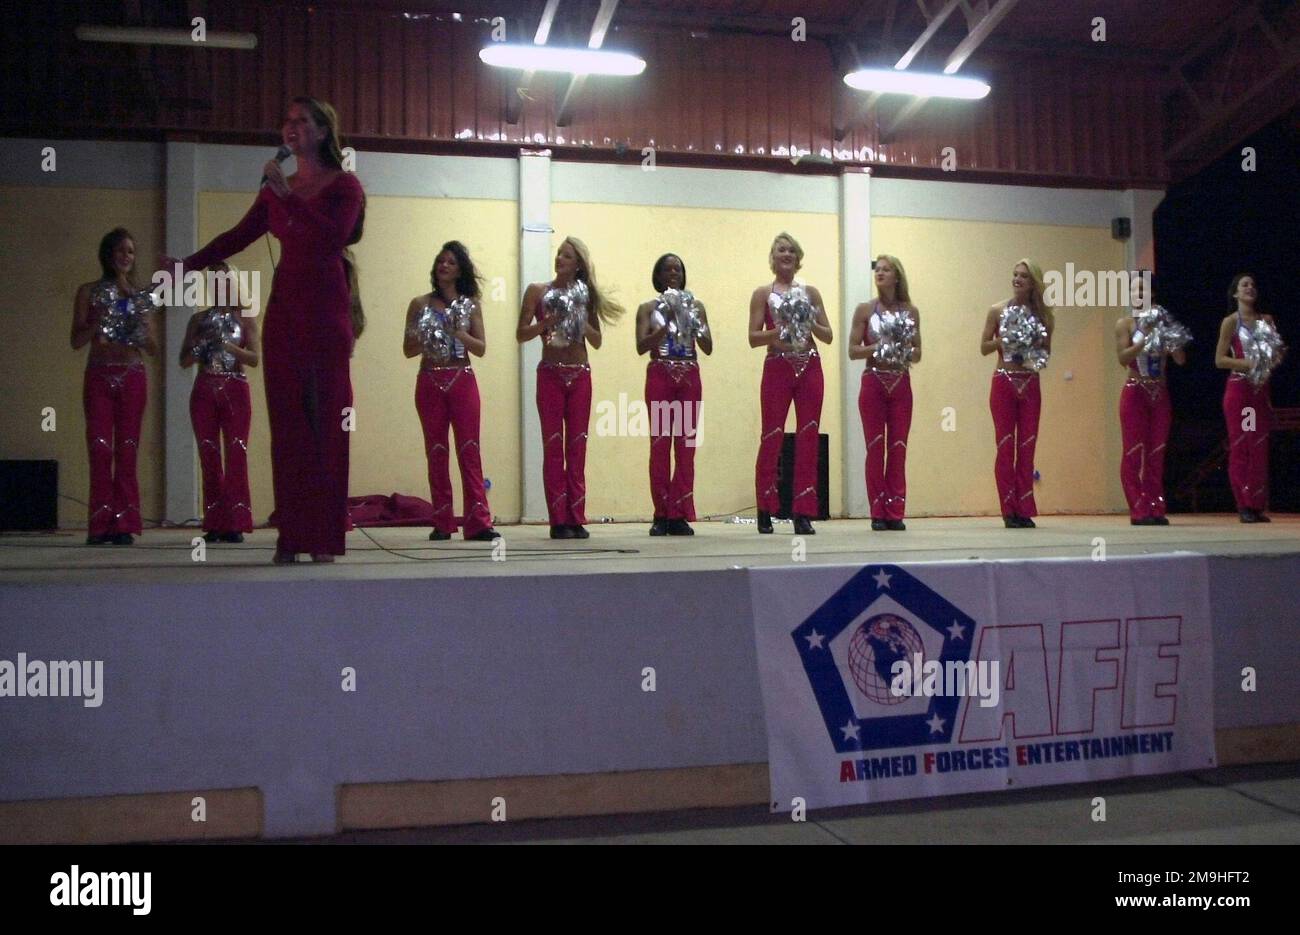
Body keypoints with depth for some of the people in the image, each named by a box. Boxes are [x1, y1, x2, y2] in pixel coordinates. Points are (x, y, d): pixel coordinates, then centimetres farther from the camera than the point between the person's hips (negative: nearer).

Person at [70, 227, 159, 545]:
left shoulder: (142, 295, 13)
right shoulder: (89, 292, 8)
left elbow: (154, 349, 12)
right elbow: (76, 342, 4)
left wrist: (140, 330, -8)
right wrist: (97, 323, -12)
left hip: (133, 377, 1)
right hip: (99, 376, -1)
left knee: (127, 451, -1)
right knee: (100, 448, -8)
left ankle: (124, 524, 0)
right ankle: (100, 524, -5)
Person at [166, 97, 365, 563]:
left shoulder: (344, 185, 2)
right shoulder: (275, 189, 18)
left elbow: (334, 236, -15)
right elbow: (238, 236, 18)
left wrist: (288, 196, -16)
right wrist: (187, 264, 10)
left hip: (326, 310, -5)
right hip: (284, 310, 5)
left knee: (328, 422, -6)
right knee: (287, 423, 1)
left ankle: (326, 536, -5)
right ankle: (291, 535, 4)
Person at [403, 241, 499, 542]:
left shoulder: (470, 305, 8)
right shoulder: (420, 304, 8)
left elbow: (481, 348, 4)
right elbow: (408, 350, 9)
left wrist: (458, 333, -12)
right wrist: (425, 341, -11)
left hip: (462, 380, 0)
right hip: (430, 381, 1)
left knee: (469, 449, -6)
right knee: (436, 451, 2)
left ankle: (478, 522, -8)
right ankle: (442, 523, 6)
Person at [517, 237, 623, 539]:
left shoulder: (585, 295, 10)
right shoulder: (537, 291, 4)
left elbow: (597, 342, 9)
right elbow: (521, 335, 1)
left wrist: (581, 321, -9)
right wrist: (546, 323, -15)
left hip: (580, 375, 2)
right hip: (550, 373, -2)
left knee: (577, 447, 2)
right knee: (553, 446, -4)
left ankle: (577, 519, 5)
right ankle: (559, 521, -3)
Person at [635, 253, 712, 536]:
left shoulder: (696, 307, 13)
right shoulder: (648, 308, 8)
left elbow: (708, 348, 7)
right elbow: (641, 346, -4)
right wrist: (666, 327, -15)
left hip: (689, 377, 2)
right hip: (659, 376, -1)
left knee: (686, 446, -2)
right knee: (660, 445, -3)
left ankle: (680, 515, 0)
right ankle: (662, 515, 1)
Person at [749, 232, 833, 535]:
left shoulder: (810, 292, 13)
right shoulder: (762, 293, 6)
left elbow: (828, 336, 11)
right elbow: (753, 338, 0)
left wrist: (810, 324, -8)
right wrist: (779, 331, -16)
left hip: (809, 368, 2)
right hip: (778, 368, -2)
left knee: (808, 439, -1)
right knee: (771, 438, -2)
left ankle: (803, 513, 3)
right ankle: (765, 512, 10)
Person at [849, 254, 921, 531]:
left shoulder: (910, 311, 8)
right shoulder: (865, 310, 3)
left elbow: (917, 354, 11)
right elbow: (852, 351, 1)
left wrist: (904, 351, -10)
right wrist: (876, 347, -15)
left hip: (901, 384, 2)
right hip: (873, 382, -2)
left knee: (898, 448, 0)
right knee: (875, 448, -2)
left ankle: (896, 512, 5)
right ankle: (878, 513, 3)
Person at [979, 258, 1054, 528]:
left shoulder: (1041, 314, 7)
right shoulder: (997, 310, 1)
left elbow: (1047, 351, 13)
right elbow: (984, 347, 4)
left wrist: (1036, 344, -8)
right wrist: (1004, 339, -13)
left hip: (1030, 383, 2)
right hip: (1004, 382, -2)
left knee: (1027, 448, 2)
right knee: (1006, 447, -1)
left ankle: (1024, 509, 7)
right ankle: (1009, 511, 2)